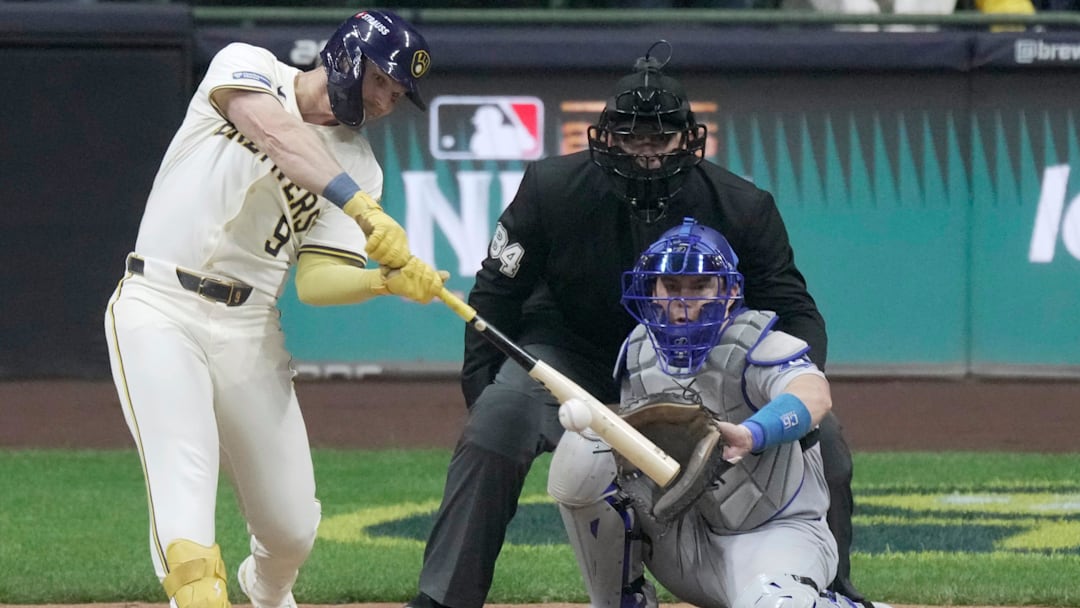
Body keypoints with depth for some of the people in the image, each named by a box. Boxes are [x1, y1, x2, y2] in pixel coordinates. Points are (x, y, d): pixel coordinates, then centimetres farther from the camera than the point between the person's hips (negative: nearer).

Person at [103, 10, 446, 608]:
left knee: (291, 527, 7)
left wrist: (390, 280, -22)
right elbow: (273, 131, -27)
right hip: (160, 310, -5)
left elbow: (316, 280, -2)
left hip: (250, 330, 5)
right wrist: (361, 205, -40)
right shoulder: (247, 66, -3)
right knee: (186, 485, -26)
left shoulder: (359, 164, 7)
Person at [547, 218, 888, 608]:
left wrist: (751, 435, -63)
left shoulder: (753, 346, -20)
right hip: (682, 538, 5)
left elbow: (815, 396, -42)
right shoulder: (639, 351, 0)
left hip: (775, 532, -5)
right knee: (583, 452, -15)